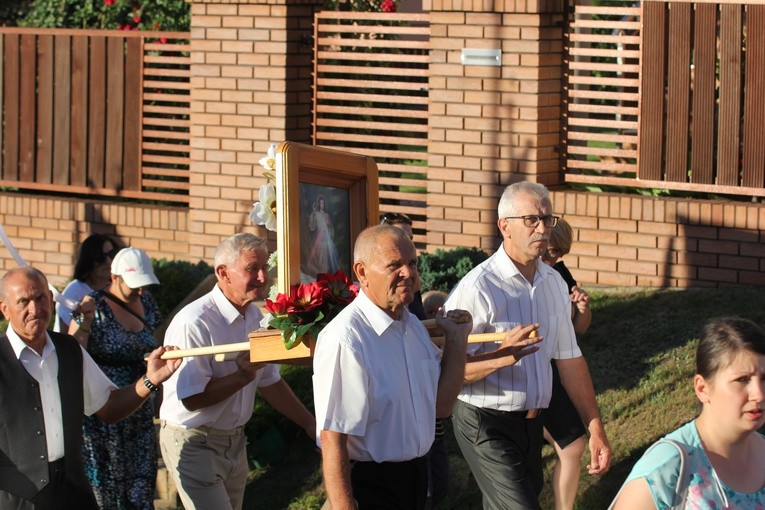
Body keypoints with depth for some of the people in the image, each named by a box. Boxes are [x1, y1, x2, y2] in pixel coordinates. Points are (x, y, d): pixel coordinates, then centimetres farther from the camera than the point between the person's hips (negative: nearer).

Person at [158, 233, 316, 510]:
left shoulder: (254, 316, 6)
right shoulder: (194, 323, -23)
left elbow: (270, 381, 16)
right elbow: (192, 399, -24)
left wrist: (310, 424, 13)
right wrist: (244, 374, -27)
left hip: (234, 441, 8)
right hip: (194, 443, -8)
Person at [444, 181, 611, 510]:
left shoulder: (554, 283, 7)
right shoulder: (478, 288, -17)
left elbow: (569, 358, 14)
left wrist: (595, 429, 12)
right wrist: (502, 356, -35)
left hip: (531, 422, 7)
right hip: (486, 425, -7)